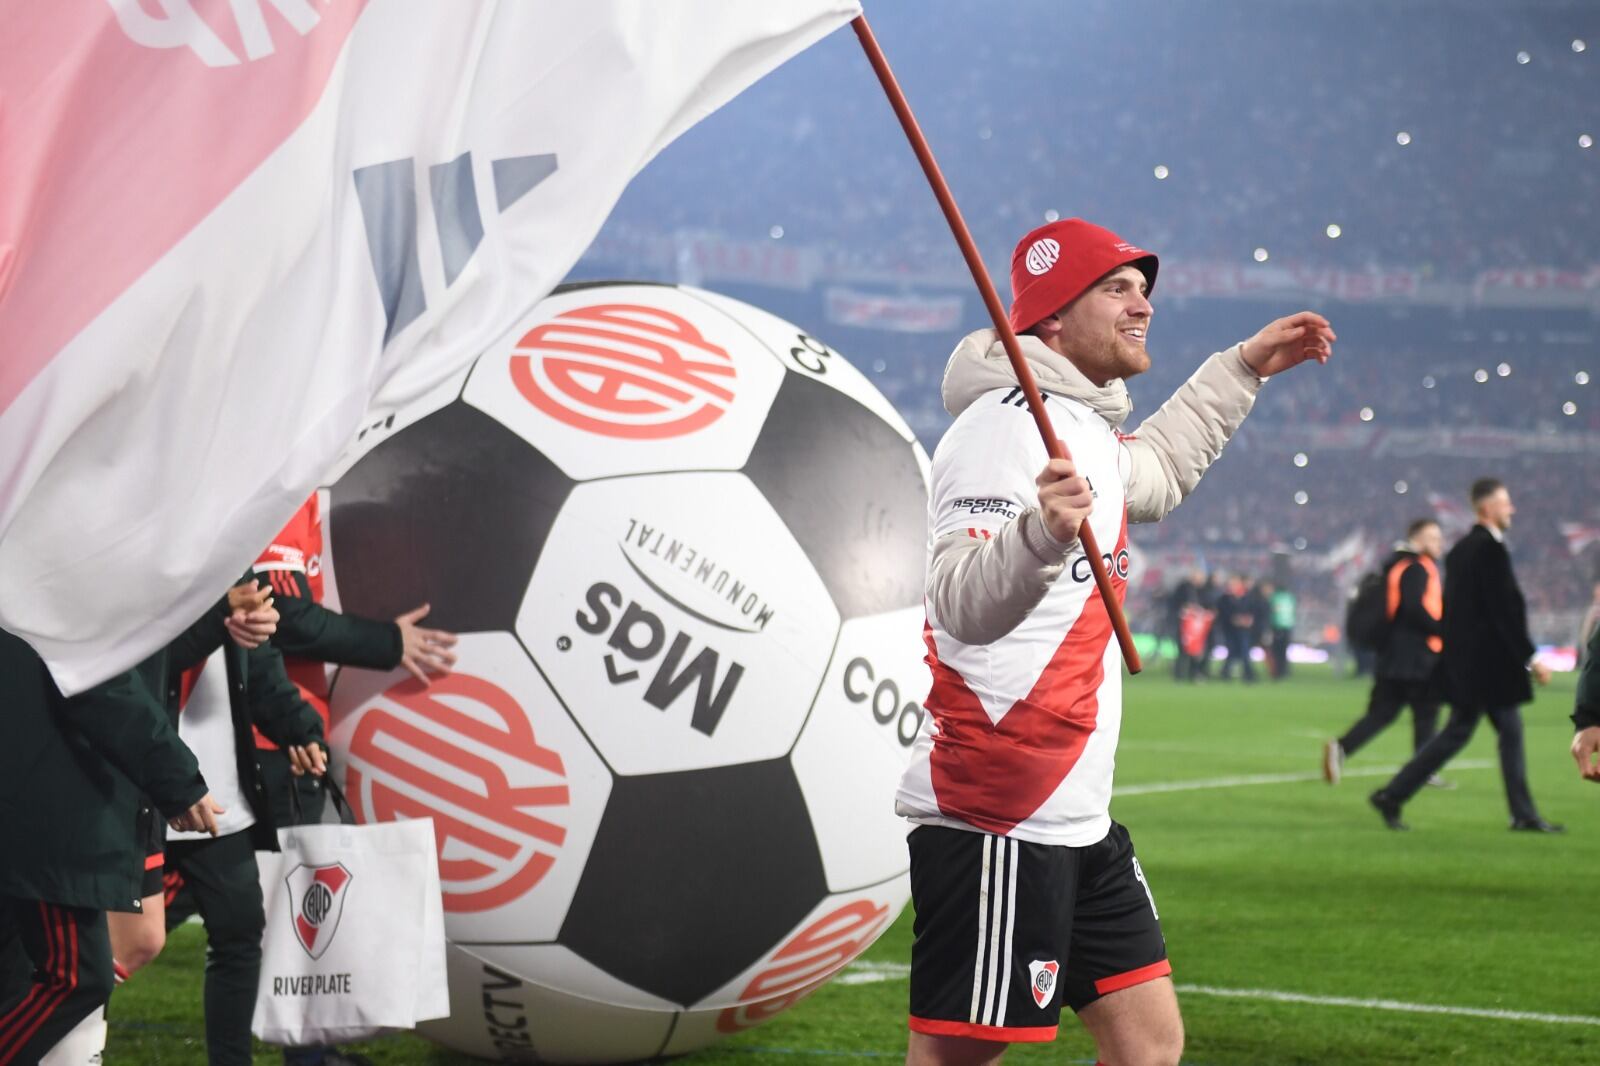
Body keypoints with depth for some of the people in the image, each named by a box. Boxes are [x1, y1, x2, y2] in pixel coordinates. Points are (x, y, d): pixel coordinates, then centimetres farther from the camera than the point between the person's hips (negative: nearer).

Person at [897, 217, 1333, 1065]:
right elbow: (961, 603, -30)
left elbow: (1153, 472, 42)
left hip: (1077, 820, 10)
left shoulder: (1086, 428, 16)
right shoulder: (1005, 425, -16)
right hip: (992, 820, -10)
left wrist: (1244, 367, 41)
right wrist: (1036, 534, -49)